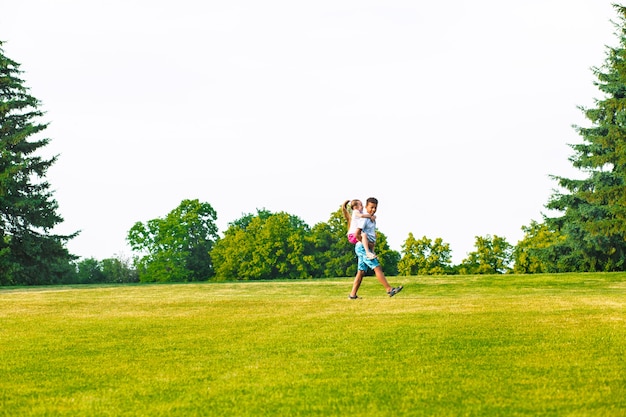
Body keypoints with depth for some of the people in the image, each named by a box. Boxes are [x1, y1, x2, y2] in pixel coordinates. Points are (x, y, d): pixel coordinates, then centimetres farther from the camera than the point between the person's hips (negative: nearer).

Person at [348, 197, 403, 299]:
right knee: (377, 268, -11)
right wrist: (368, 244, -15)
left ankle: (353, 294, 6)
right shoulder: (364, 219, -13)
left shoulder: (373, 220, 16)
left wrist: (373, 244, 11)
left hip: (368, 248, 9)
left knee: (361, 271, 7)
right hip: (362, 247, -9)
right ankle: (389, 289, -12)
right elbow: (357, 234, -21)